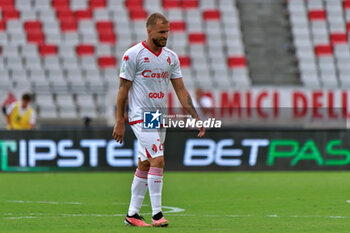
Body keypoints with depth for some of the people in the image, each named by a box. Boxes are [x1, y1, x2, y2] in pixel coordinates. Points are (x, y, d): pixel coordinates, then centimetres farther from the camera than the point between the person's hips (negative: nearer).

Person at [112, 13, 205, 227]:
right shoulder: (134, 55, -8)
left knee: (145, 166, 10)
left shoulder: (171, 57, 9)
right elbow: (123, 89, -6)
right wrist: (120, 122, -8)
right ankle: (157, 214, -15)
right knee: (158, 160, -17)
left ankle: (132, 214, 17)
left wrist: (196, 118, 3)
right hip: (141, 117, -6)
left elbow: (181, 90, 11)